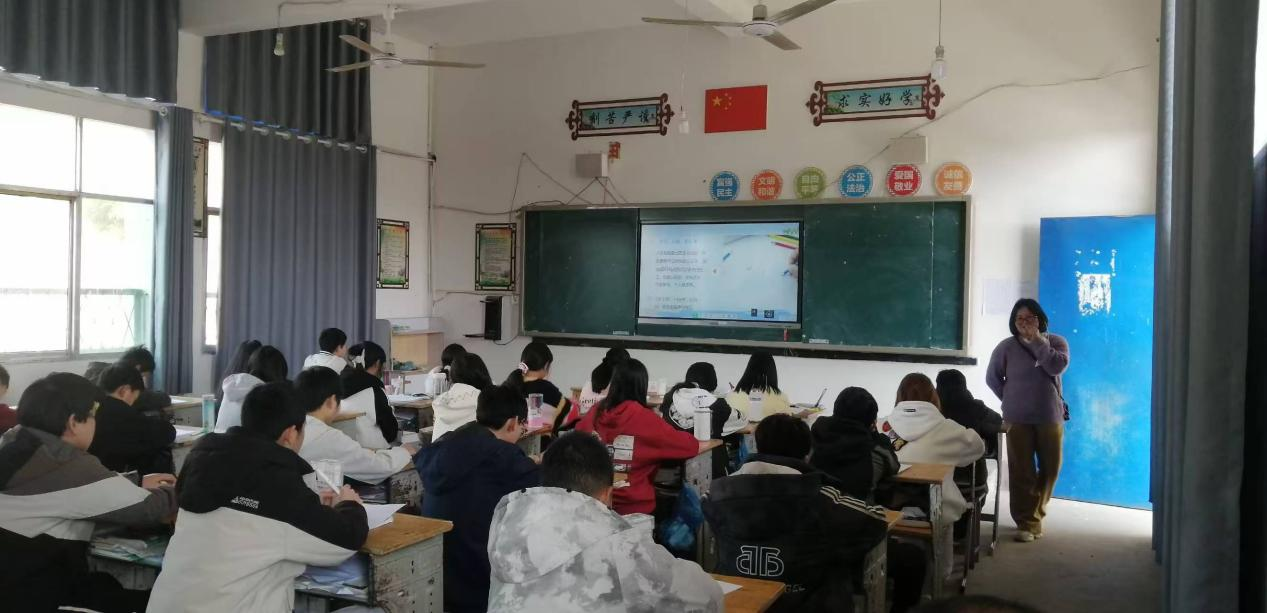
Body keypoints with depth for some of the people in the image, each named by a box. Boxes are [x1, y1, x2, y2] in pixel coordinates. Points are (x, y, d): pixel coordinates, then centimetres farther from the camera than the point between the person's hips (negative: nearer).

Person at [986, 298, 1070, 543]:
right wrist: (1011, 399, 4)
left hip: (1050, 417, 2)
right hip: (1018, 419, -2)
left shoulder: (1056, 342, 3)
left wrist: (1037, 340, -16)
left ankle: (1035, 513, 29)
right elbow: (992, 378, 8)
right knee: (1022, 472, -3)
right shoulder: (1006, 347, 0)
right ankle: (1027, 522, 2)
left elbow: (1057, 367, -17)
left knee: (1050, 469, 10)